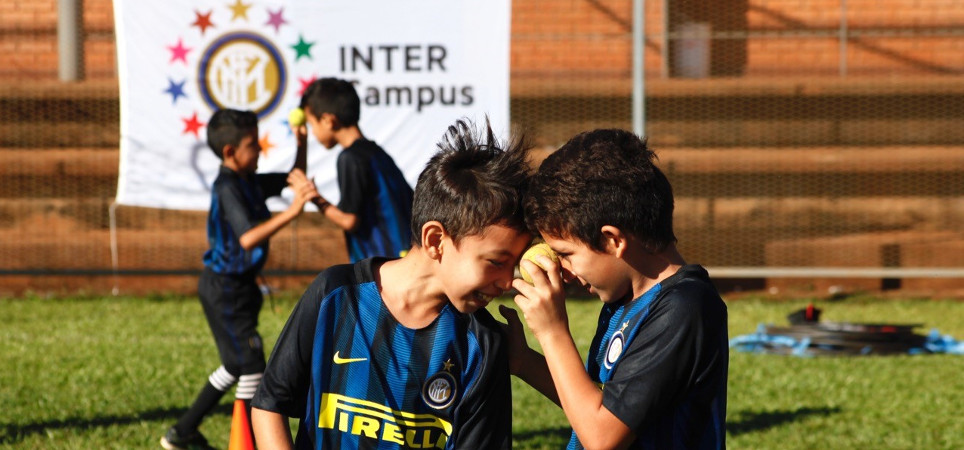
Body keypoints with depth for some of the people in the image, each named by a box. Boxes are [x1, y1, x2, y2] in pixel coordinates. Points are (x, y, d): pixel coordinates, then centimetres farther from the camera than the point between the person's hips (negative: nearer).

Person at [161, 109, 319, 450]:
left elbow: (295, 178, 19)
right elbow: (248, 238, -34)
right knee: (251, 366, -6)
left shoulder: (251, 182, 6)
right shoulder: (228, 188, -21)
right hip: (225, 289, -10)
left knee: (235, 366, 20)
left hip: (237, 287, 10)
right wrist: (291, 211, -41)